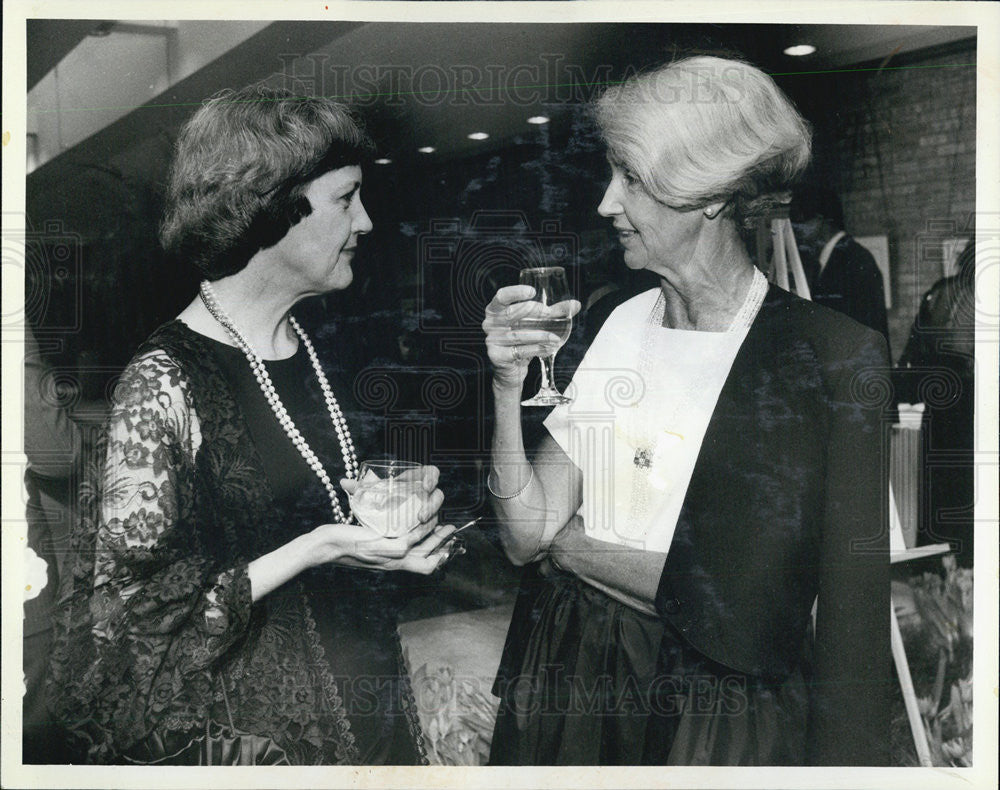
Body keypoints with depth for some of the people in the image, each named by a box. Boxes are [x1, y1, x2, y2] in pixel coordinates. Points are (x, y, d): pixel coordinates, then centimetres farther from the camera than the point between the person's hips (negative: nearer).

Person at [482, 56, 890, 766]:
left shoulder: (836, 354, -17)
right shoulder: (612, 321, -2)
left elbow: (749, 611, -20)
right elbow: (525, 537, -4)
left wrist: (573, 547, -11)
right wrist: (508, 388, -17)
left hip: (716, 711, -4)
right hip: (570, 680, 5)